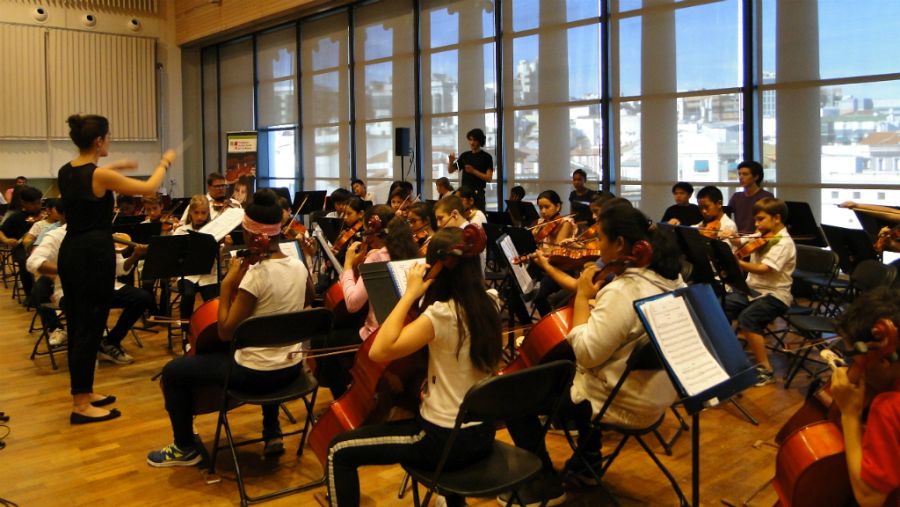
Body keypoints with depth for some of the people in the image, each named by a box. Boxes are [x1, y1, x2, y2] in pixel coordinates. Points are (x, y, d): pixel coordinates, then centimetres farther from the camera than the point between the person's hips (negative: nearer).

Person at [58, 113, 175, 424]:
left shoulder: (65, 172, 6)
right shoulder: (101, 175, -17)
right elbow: (149, 188, -6)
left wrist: (114, 167, 36)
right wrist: (165, 163, 11)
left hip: (70, 252, 9)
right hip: (94, 255, -9)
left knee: (77, 325, 16)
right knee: (90, 327, -3)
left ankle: (83, 393, 27)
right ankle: (81, 406, 4)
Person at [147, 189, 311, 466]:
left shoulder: (256, 274, -23)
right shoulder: (299, 267, -2)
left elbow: (226, 332, -18)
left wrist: (228, 284, -11)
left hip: (257, 373, -7)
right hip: (292, 367, 7)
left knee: (173, 371, 10)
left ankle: (186, 448, 25)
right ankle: (272, 433, 40)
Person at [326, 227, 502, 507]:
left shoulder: (442, 314, -24)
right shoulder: (490, 303, -1)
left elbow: (380, 350, -26)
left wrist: (410, 294, -21)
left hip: (445, 440, -8)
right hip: (483, 434, 8)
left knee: (340, 451, 3)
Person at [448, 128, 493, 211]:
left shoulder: (486, 157, -1)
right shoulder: (465, 155, 11)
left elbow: (489, 178, -8)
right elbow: (450, 170, 11)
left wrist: (473, 171, -20)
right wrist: (451, 161, -10)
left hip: (478, 193, -4)